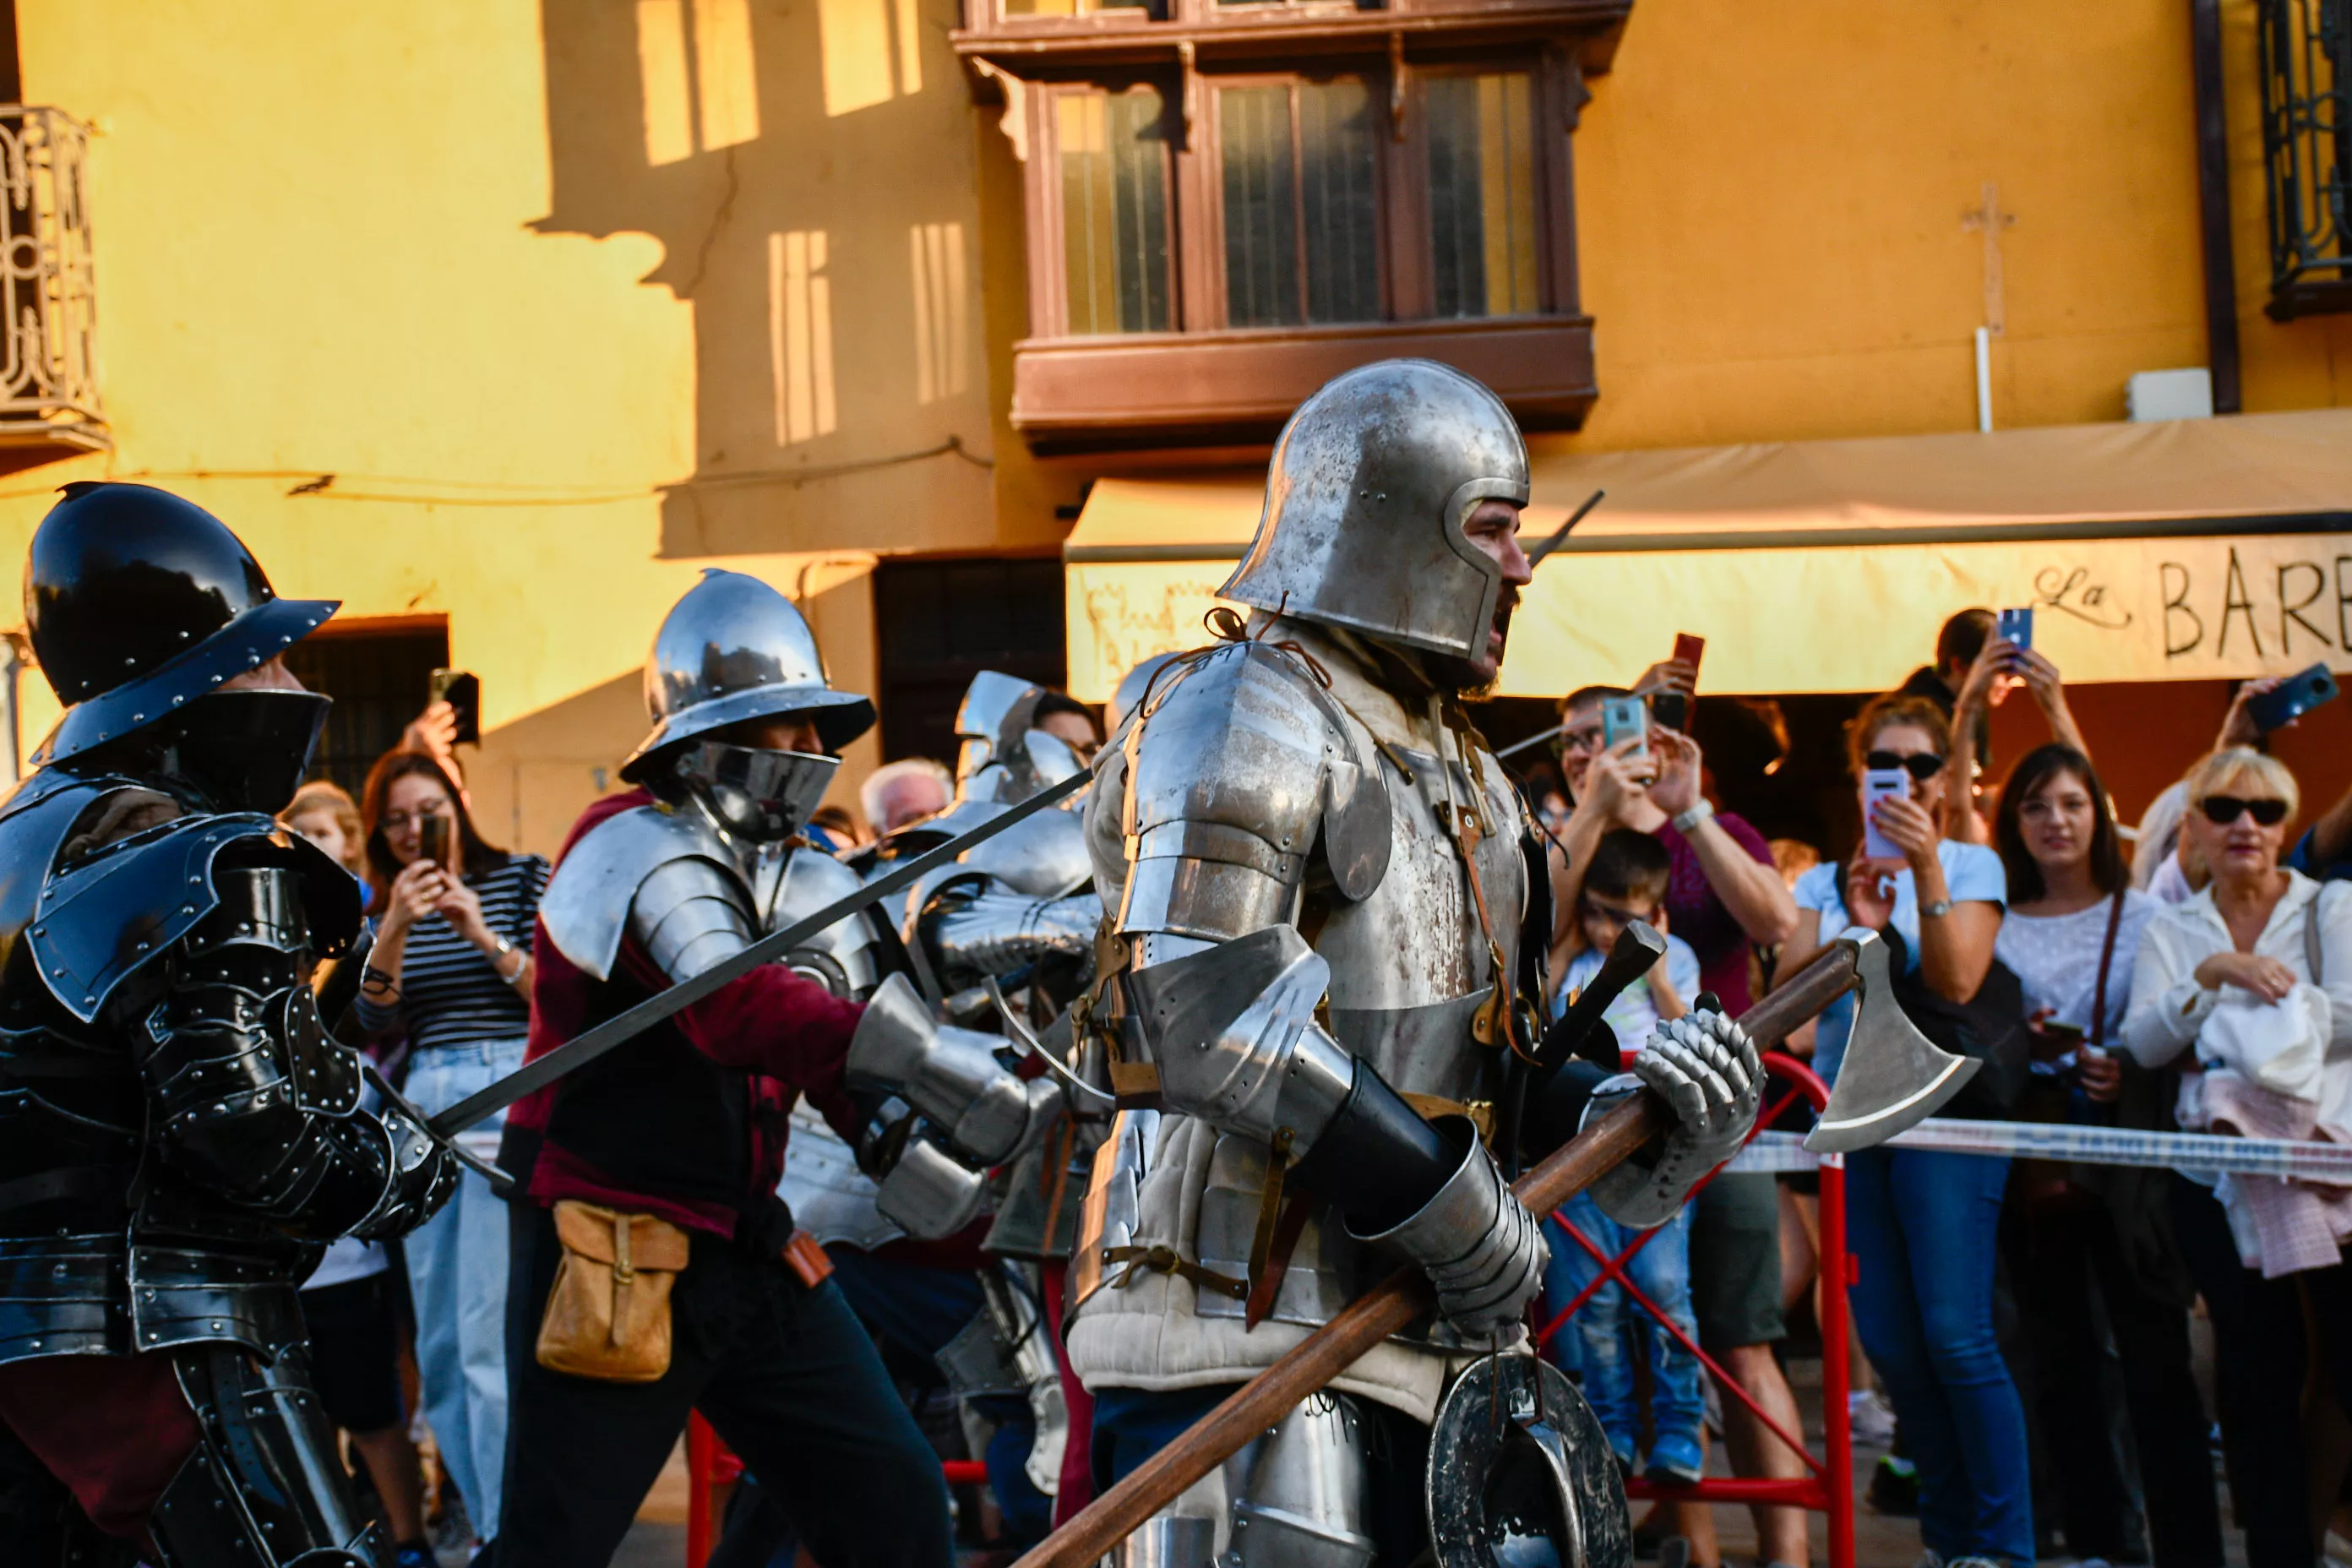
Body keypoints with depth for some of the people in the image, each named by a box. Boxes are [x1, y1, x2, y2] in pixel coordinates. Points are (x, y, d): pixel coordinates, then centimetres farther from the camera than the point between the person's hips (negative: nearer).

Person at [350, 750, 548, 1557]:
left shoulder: (522, 878, 3)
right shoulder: (383, 907, 15)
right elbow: (375, 1020, 1)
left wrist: (483, 935, -15)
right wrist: (393, 929, -14)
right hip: (424, 1108, 6)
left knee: (488, 1339, -13)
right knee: (440, 1347, 7)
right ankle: (490, 1528, 17)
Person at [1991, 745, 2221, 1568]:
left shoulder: (2144, 915, 3)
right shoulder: (1993, 927, 9)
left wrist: (2130, 1070, -17)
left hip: (2127, 1158, -2)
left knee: (2156, 1359, -5)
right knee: (2061, 1361, 7)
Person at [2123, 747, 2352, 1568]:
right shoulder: (2173, 932, 12)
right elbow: (2145, 1043, -2)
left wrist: (2231, 1021, -6)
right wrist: (2211, 976, -16)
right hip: (2220, 1172, 2)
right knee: (2257, 1375, 5)